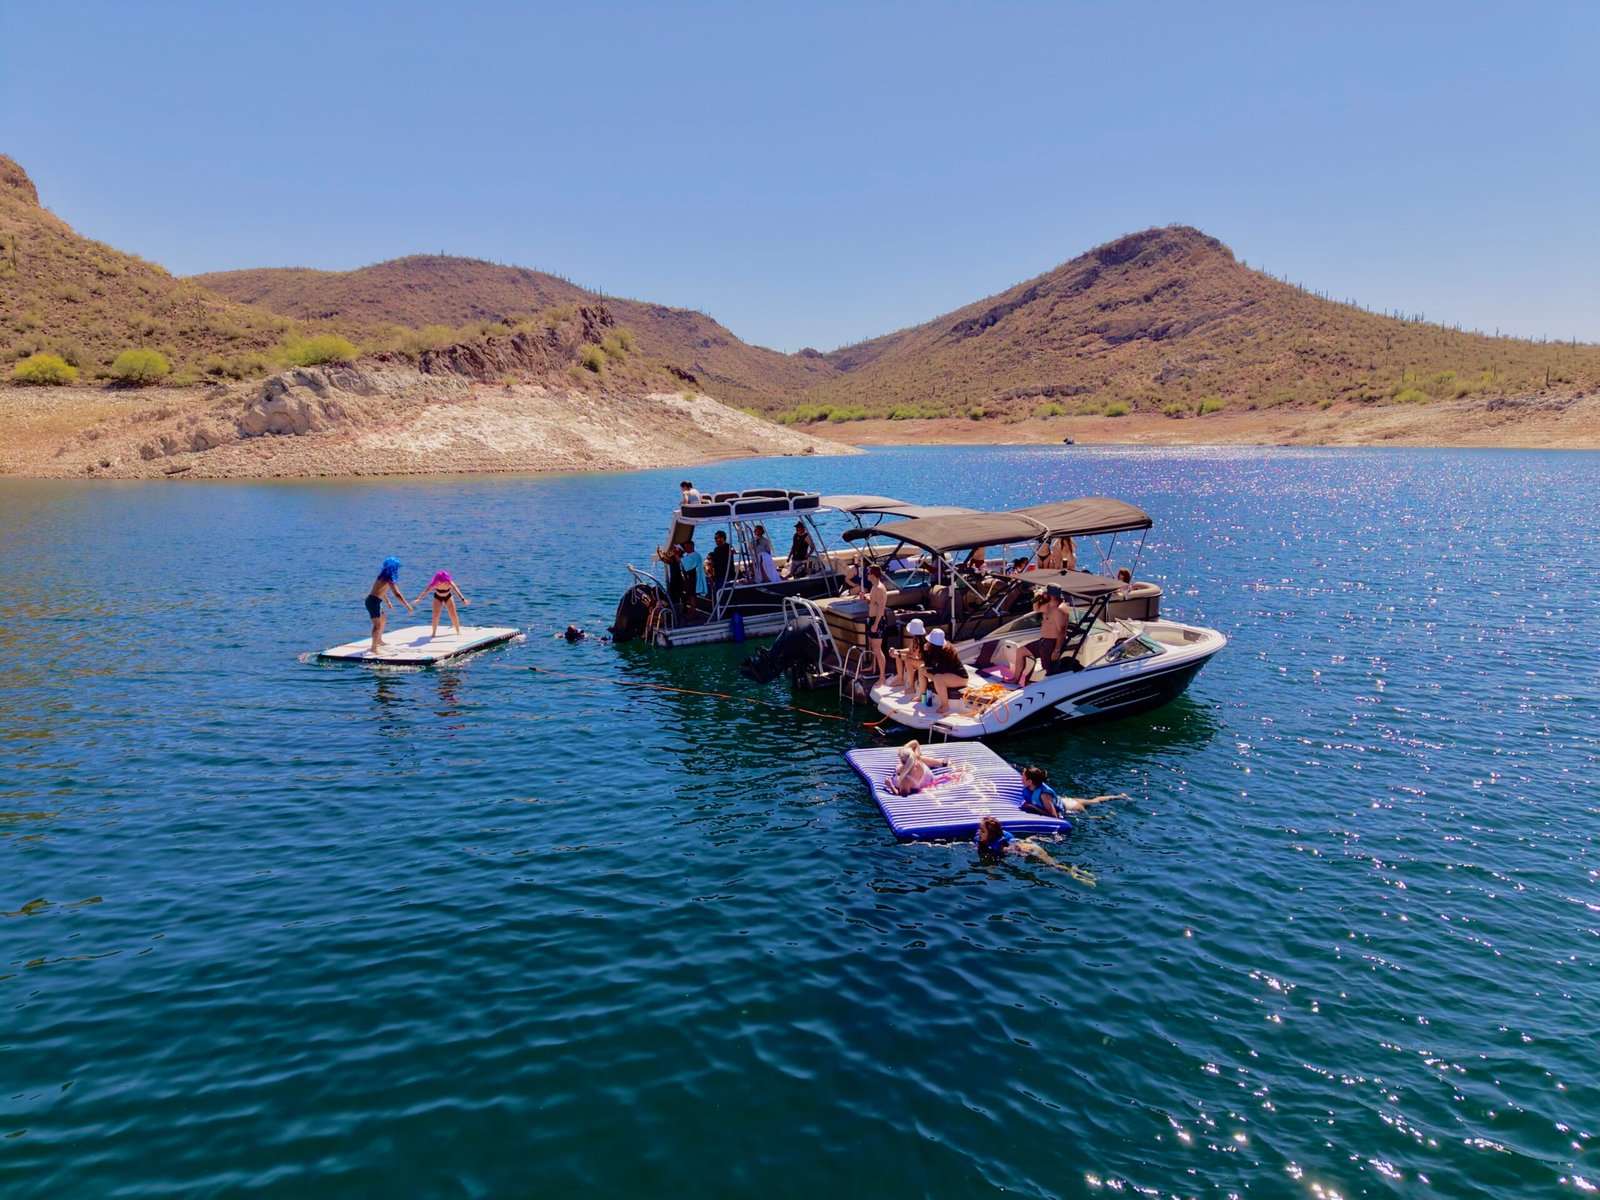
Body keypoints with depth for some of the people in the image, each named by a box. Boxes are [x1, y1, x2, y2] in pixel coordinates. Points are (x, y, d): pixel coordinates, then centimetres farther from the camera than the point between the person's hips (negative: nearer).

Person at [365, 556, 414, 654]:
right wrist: (407, 605, -23)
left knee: (382, 619, 29)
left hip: (372, 601, 10)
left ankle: (379, 641, 44)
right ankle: (374, 648, -18)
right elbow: (397, 594, -24)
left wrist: (388, 601, 37)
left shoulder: (383, 577, 12)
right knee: (377, 625, -13)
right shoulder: (388, 579, -17)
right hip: (373, 602, -10)